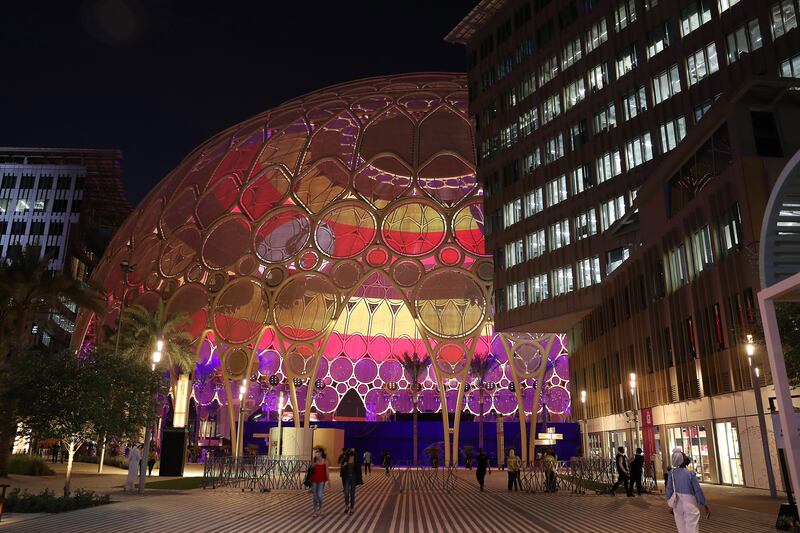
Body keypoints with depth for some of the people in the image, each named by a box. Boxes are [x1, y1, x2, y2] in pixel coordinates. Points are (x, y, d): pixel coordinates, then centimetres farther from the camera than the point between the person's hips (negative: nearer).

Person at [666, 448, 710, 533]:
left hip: (677, 504, 4)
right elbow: (698, 490, -10)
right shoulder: (691, 473, -15)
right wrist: (705, 506, 1)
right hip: (690, 504, -4)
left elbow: (669, 489, -1)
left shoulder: (672, 473, -5)